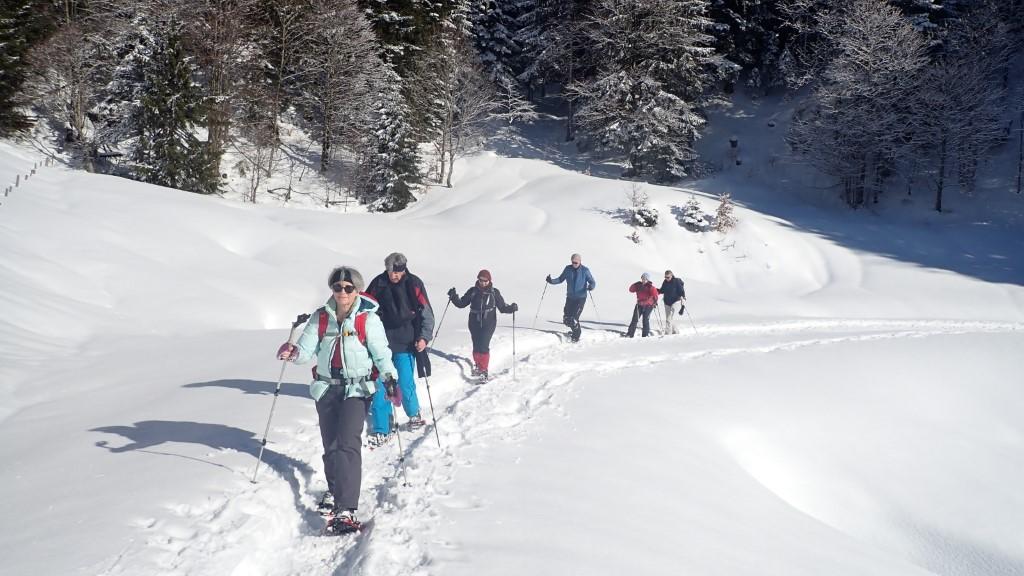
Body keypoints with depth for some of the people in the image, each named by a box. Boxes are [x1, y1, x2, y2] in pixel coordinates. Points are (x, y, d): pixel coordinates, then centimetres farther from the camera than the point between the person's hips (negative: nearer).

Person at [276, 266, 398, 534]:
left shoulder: (368, 319, -5)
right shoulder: (320, 318, 5)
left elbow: (381, 353, -3)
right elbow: (306, 350, -1)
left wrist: (390, 377, -19)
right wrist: (293, 353, -23)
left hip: (357, 389, -4)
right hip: (326, 388, 4)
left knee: (347, 444, -17)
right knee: (330, 444, 13)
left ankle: (346, 510, -21)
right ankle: (335, 490, 39)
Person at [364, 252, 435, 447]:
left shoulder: (414, 284, -3)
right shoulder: (378, 284, 1)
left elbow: (426, 313, -1)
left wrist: (424, 337, -12)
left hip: (405, 344, -1)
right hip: (381, 343, 2)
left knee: (405, 384, 0)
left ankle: (414, 414, 31)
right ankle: (381, 431, 1)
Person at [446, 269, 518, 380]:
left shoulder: (494, 292, 1)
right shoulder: (472, 291, 4)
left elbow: (502, 307, 5)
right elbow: (462, 303, 7)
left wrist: (511, 308, -13)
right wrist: (454, 297, -9)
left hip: (489, 323, -2)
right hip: (474, 323, 2)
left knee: (483, 346, -14)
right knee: (476, 346, 8)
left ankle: (483, 370, -6)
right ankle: (477, 365, 33)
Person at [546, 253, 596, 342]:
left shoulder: (585, 270, -7)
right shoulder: (568, 269, 2)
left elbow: (593, 282, -5)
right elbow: (560, 279, 11)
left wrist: (591, 286, -28)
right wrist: (551, 281, -6)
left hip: (581, 298, -4)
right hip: (570, 297, 4)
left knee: (573, 318, -15)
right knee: (566, 319, 1)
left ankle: (576, 336, 7)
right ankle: (576, 330, 29)